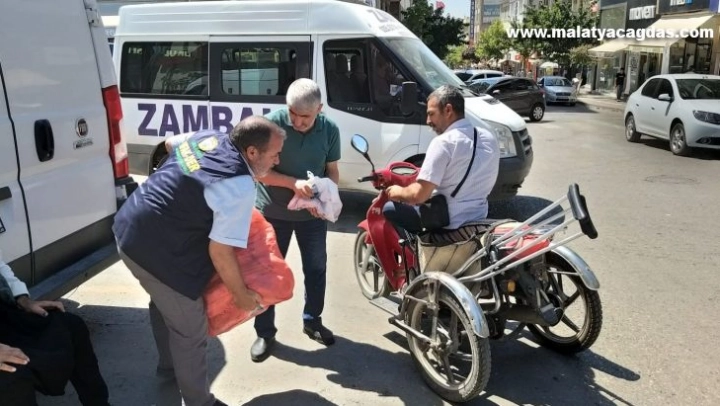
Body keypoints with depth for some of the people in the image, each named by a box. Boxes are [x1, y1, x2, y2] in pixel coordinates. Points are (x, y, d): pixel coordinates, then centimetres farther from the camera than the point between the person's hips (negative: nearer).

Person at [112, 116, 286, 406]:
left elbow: (170, 142, 23)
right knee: (191, 332, 7)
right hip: (157, 252, -10)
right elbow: (219, 251, -21)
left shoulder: (207, 137, 1)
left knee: (164, 303, 32)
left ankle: (169, 366, 55)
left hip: (129, 230, 10)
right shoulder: (240, 187, -24)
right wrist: (241, 294, -7)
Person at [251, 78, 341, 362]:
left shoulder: (330, 130, -9)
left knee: (316, 267, 14)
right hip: (273, 212, -2)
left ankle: (312, 321, 36)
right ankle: (265, 332, 23)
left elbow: (332, 170, -1)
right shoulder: (272, 123, -19)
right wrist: (294, 183, -31)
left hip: (312, 213, 3)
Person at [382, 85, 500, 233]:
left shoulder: (444, 142, -21)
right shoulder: (489, 138, 4)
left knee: (389, 208, 10)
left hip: (448, 224, -8)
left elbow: (419, 195, -25)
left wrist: (399, 192, -3)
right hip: (478, 219, 8)